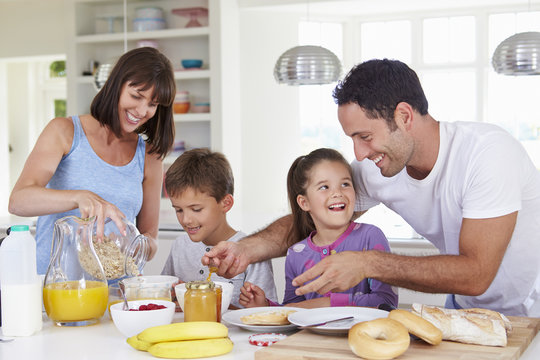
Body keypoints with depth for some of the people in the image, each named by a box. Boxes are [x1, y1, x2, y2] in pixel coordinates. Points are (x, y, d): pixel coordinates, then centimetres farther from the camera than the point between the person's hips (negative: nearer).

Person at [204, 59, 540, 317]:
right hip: (467, 306, 5)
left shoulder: (489, 152, -28)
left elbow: (475, 273, -33)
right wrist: (247, 249, -16)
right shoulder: (374, 169, -11)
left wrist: (368, 263, -37)